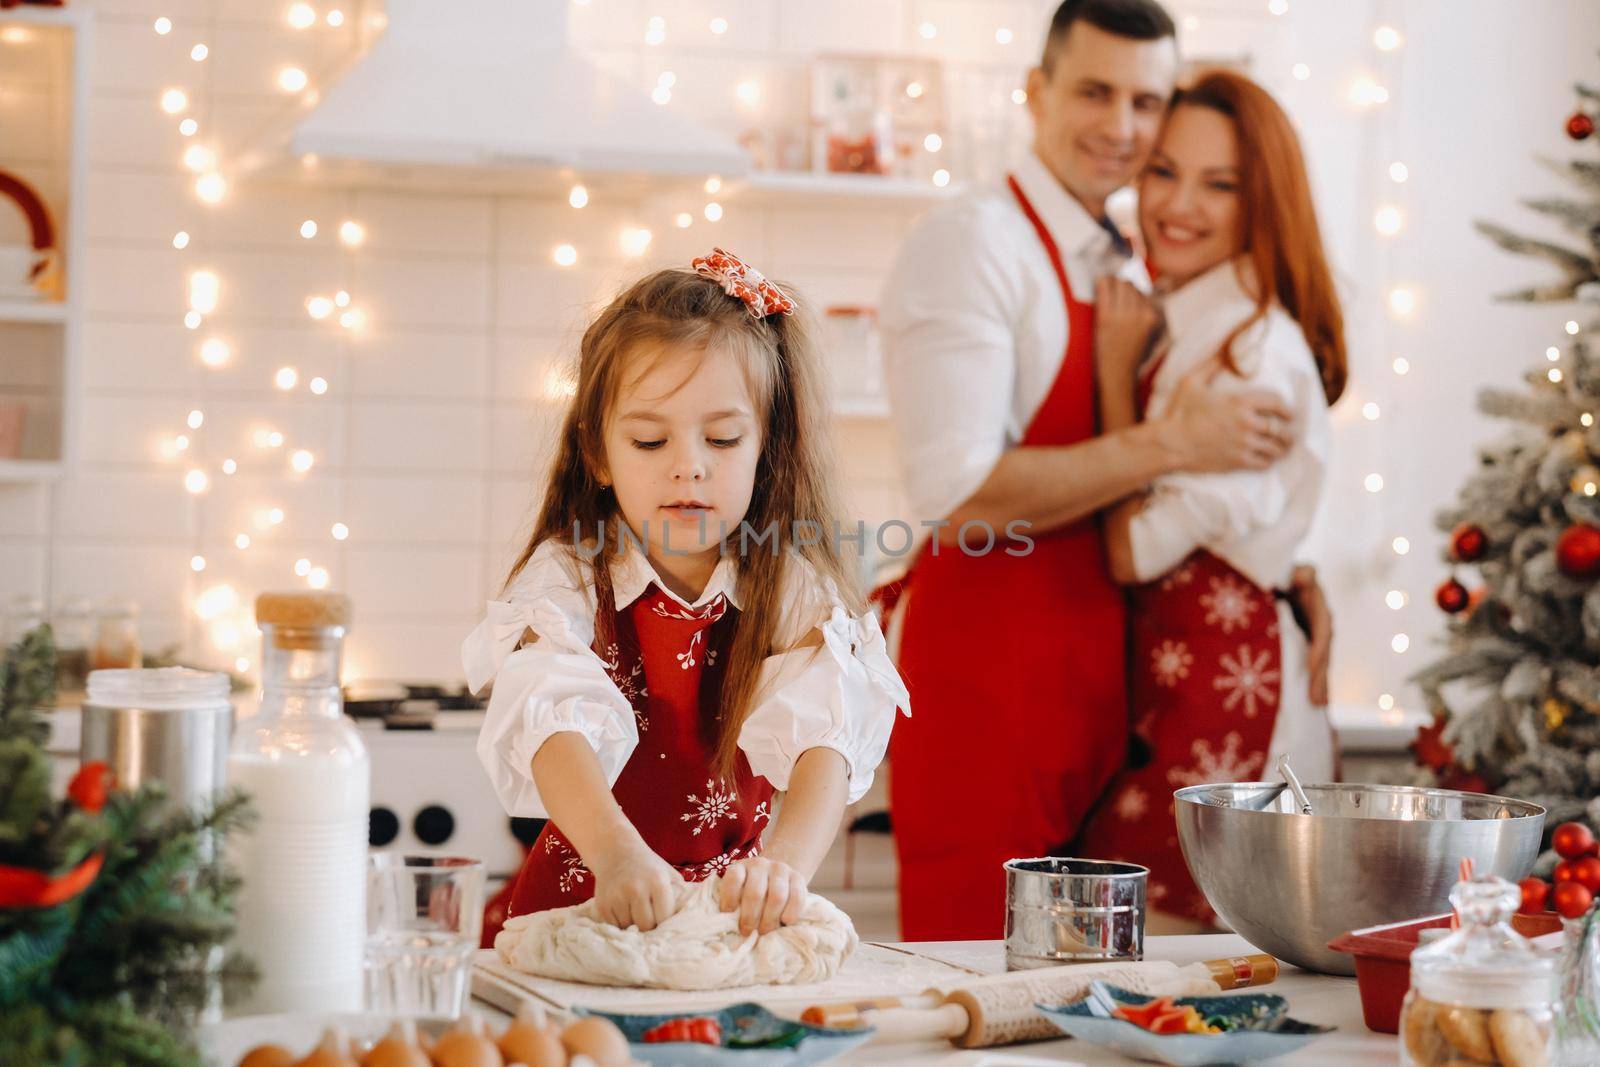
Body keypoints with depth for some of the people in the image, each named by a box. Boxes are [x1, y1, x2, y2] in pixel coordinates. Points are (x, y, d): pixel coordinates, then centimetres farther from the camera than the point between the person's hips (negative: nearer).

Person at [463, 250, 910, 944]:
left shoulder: (793, 595, -2)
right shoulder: (566, 581, -6)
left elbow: (824, 738, -19)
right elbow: (558, 721, -25)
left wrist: (787, 861, -41)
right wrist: (616, 852, -46)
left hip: (737, 909, 1)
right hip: (582, 903, -1)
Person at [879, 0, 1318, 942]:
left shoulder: (1130, 272, 16)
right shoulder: (972, 242, -10)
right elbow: (960, 496, -21)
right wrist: (1169, 443, -19)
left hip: (1101, 668, 8)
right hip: (987, 662, -8)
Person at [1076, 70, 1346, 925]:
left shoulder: (1254, 342, -13)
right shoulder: (1179, 327, 15)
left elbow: (1135, 547, -15)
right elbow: (1128, 538, 12)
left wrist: (1117, 365, -10)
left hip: (1222, 682, -9)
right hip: (1161, 667, 9)